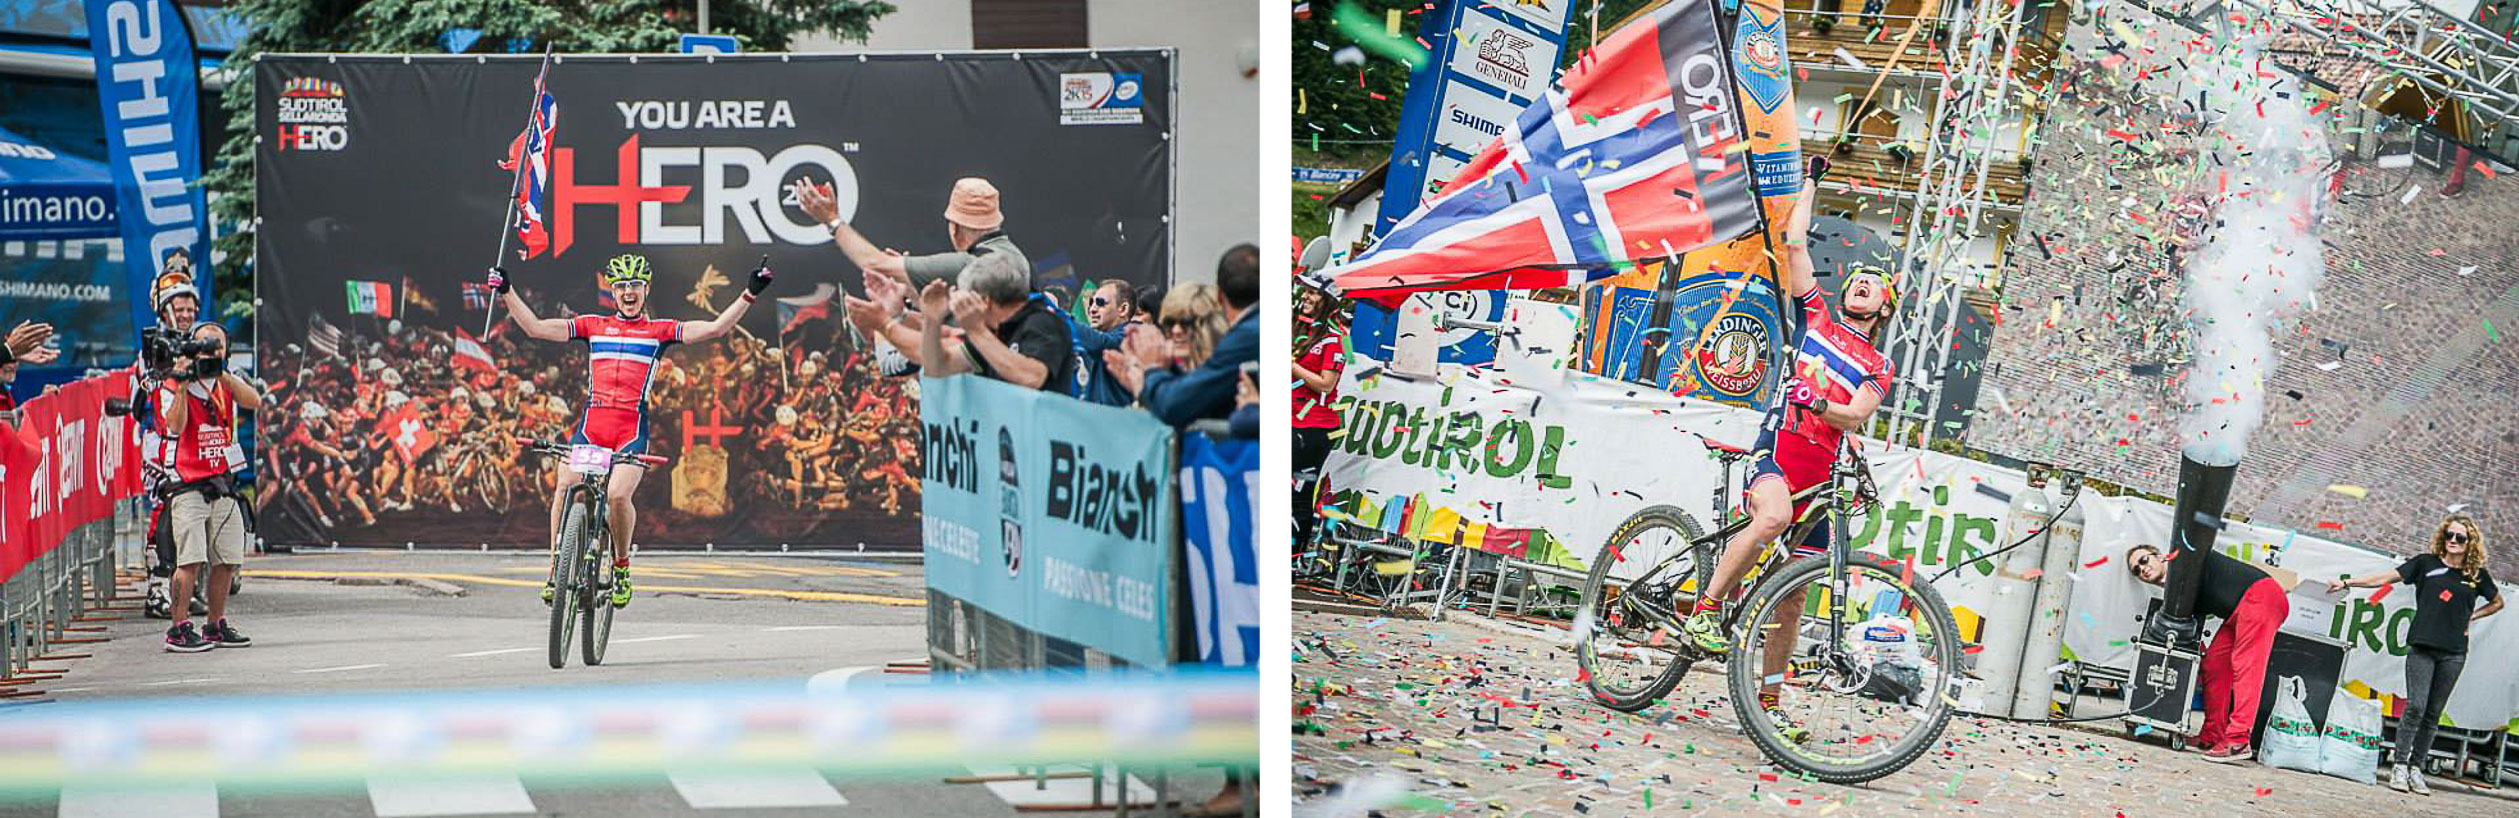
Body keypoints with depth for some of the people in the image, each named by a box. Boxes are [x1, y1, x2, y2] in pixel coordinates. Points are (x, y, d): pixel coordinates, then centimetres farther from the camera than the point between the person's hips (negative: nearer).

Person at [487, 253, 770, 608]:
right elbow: (535, 328, 13)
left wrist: (750, 294, -2)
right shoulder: (593, 326, 16)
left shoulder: (659, 330, 12)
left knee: (618, 495, -23)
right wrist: (507, 292, 6)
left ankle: (621, 566, 3)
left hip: (632, 428, -2)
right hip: (591, 422, 2)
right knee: (564, 486, -20)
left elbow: (715, 328, 4)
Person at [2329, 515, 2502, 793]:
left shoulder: (2477, 575, 9)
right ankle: (2399, 767, -5)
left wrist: (2472, 616, 10)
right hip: (2422, 647, -2)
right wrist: (2347, 583, -3)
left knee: (2433, 713, 4)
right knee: (2415, 706, -11)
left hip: (2453, 653, 2)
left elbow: (2497, 602, 26)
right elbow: (2386, 577, 3)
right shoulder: (2427, 563, 4)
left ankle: (2416, 768, 10)